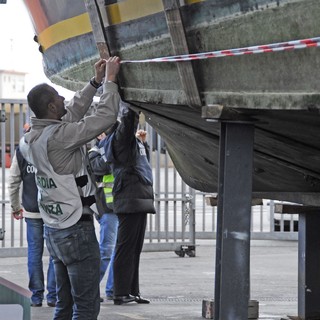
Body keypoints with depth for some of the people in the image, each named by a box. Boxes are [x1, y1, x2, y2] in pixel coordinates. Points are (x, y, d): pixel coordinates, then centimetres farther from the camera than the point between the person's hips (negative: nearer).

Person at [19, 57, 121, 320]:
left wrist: (95, 82, 23)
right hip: (76, 230, -9)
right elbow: (106, 116, -17)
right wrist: (109, 80, -3)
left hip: (54, 229, 9)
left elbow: (73, 113, 20)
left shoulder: (30, 139, 7)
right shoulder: (58, 136, -20)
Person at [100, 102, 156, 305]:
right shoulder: (121, 135, -10)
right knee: (126, 247, -7)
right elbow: (128, 118, -28)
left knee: (135, 248, 12)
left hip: (140, 200, 10)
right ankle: (121, 293, -5)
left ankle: (132, 291, 17)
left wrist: (143, 143, 18)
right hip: (129, 200, -9)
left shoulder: (133, 139, 19)